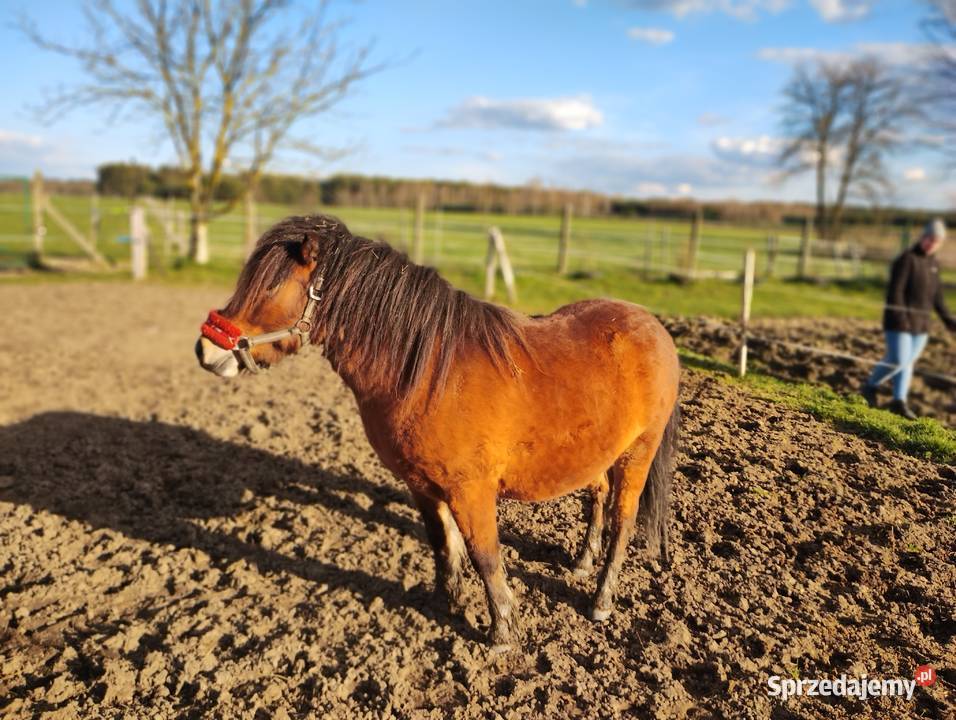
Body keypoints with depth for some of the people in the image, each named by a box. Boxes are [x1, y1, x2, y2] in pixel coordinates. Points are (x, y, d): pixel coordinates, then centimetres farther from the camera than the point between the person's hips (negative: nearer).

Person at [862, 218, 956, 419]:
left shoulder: (934, 263, 11)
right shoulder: (907, 258, -12)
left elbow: (937, 295, 20)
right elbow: (895, 291, -17)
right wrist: (900, 318, -24)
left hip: (921, 323, 7)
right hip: (899, 320, -7)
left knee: (908, 361, 10)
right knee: (898, 360, -11)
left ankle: (899, 401, 16)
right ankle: (870, 386, 11)